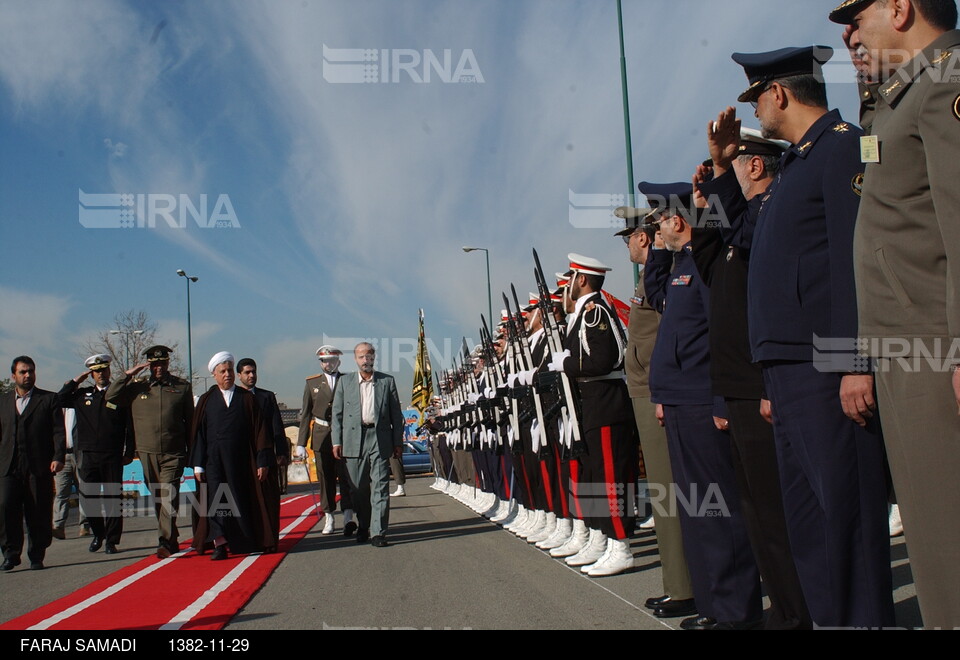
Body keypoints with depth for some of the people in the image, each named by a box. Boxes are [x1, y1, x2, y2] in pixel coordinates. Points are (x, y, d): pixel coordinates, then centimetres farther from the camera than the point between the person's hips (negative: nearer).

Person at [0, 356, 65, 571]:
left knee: (38, 513, 1)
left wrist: (58, 457, -12)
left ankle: (36, 557, 11)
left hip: (39, 467, -2)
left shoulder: (49, 399, 7)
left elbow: (59, 431, 1)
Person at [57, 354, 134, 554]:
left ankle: (112, 540, 10)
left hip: (113, 457, -2)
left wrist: (129, 453, -2)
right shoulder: (82, 395, 13)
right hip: (87, 456, 3)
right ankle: (98, 534, 24)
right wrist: (75, 381, 6)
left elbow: (130, 427, 3)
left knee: (112, 498, 2)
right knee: (88, 497, 3)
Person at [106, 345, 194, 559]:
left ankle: (165, 542, -14)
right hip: (148, 453, 3)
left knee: (168, 497, -14)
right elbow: (111, 396, 2)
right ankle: (171, 540, 21)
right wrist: (128, 375, -4)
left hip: (173, 454, -3)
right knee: (157, 499, 10)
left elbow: (190, 420, 7)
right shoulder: (138, 387, 7)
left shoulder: (182, 387, 4)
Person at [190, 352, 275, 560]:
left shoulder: (247, 398, 6)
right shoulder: (206, 400, 8)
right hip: (214, 460, 0)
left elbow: (259, 431, 2)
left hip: (242, 460, 0)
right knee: (216, 501, -9)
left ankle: (245, 542, 16)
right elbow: (198, 433, 5)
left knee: (243, 501, 4)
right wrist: (198, 464, -3)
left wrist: (262, 461, -4)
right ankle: (220, 544, -10)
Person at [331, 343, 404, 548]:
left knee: (380, 487, -5)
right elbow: (337, 414, 9)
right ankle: (363, 526, 24)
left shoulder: (387, 381, 7)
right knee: (358, 488, 8)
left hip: (379, 439, -1)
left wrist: (398, 442, 4)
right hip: (354, 440, 1)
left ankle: (378, 532, -4)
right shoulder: (345, 383, 10)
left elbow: (396, 414, 8)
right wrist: (337, 441, 1)